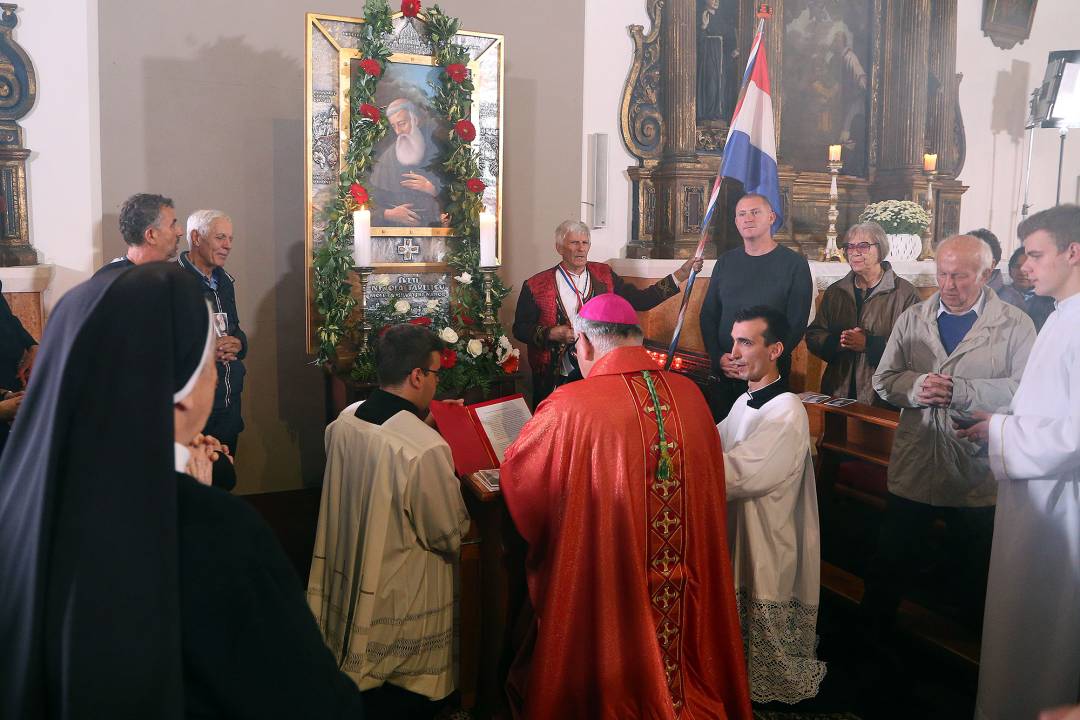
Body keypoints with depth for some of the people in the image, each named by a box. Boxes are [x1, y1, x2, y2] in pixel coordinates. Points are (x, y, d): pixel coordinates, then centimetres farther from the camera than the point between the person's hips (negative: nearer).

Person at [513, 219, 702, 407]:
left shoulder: (604, 275, 6)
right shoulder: (536, 285, -3)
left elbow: (641, 300, 0)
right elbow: (520, 328, -2)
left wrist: (681, 273, -6)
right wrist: (553, 334, -18)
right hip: (554, 379, -2)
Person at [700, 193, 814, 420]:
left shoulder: (794, 263, -2)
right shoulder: (725, 262, 11)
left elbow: (796, 323, -7)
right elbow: (708, 314, 10)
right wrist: (719, 357, -6)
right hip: (723, 375, 4)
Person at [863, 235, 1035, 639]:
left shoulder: (1015, 325, -2)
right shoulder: (912, 320, 9)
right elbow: (883, 380, 7)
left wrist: (961, 391, -21)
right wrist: (917, 387, -14)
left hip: (978, 473, -2)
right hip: (913, 466, 2)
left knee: (977, 572, 14)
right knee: (890, 562, 10)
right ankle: (870, 640, 27)